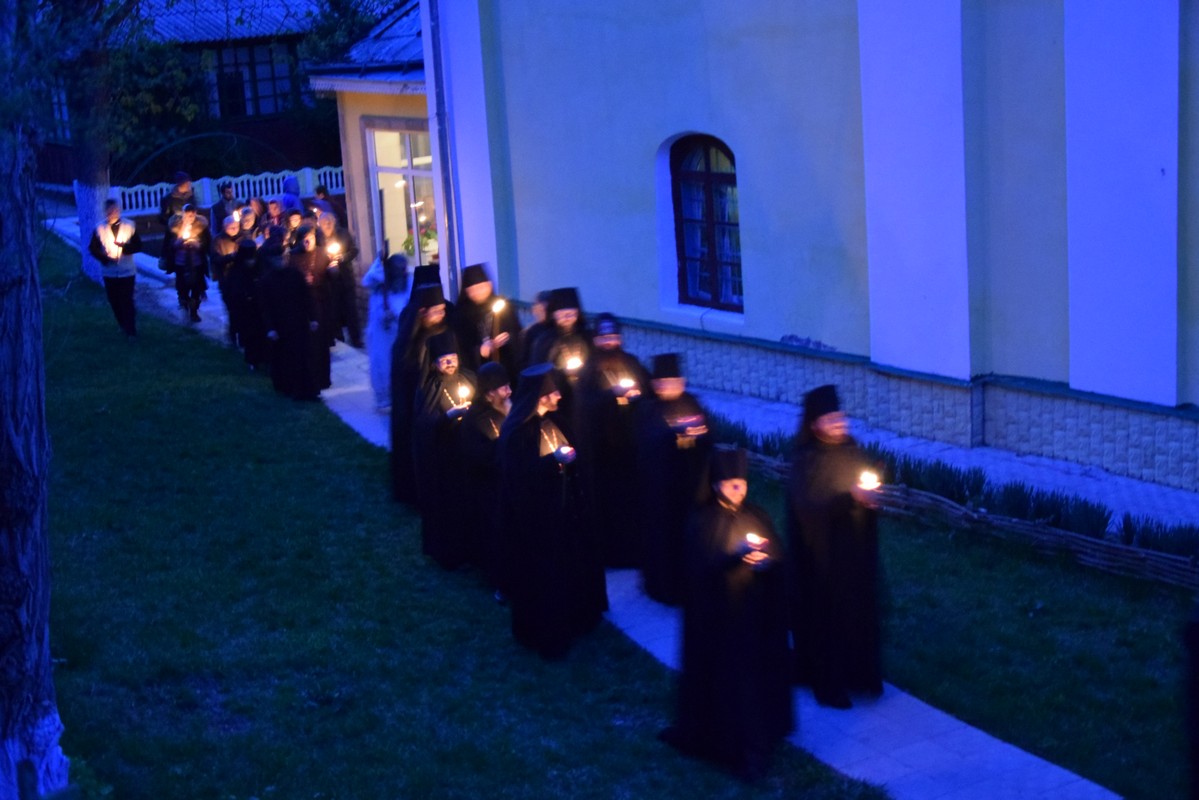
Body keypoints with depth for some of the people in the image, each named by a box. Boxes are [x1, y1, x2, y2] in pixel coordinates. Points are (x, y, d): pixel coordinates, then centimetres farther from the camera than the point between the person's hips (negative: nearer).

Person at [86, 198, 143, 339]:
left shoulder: (130, 225, -4)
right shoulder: (99, 228, -2)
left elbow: (138, 246, -4)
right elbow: (93, 248, 0)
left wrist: (125, 246, -24)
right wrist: (105, 258, -15)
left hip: (127, 271, -2)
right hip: (109, 272, 2)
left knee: (127, 301, -5)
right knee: (114, 301, 11)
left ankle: (131, 331, 0)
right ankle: (123, 326, 30)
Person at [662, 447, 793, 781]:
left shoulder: (757, 516, 6)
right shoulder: (702, 522, -9)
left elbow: (779, 558, 5)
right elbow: (701, 568, -16)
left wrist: (765, 560, -17)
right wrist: (735, 554, -28)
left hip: (757, 611, 5)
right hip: (720, 614, -5)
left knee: (759, 671, 11)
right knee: (727, 675, -2)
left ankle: (762, 733, 27)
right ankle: (738, 744, 6)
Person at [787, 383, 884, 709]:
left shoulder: (851, 450, 2)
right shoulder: (807, 461, -17)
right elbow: (808, 506, -22)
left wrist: (868, 498, -6)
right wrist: (848, 497, -28)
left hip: (854, 548, 6)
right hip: (823, 552, -6)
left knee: (859, 607, 12)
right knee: (827, 612, 2)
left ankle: (860, 673, 27)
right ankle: (827, 683, 13)